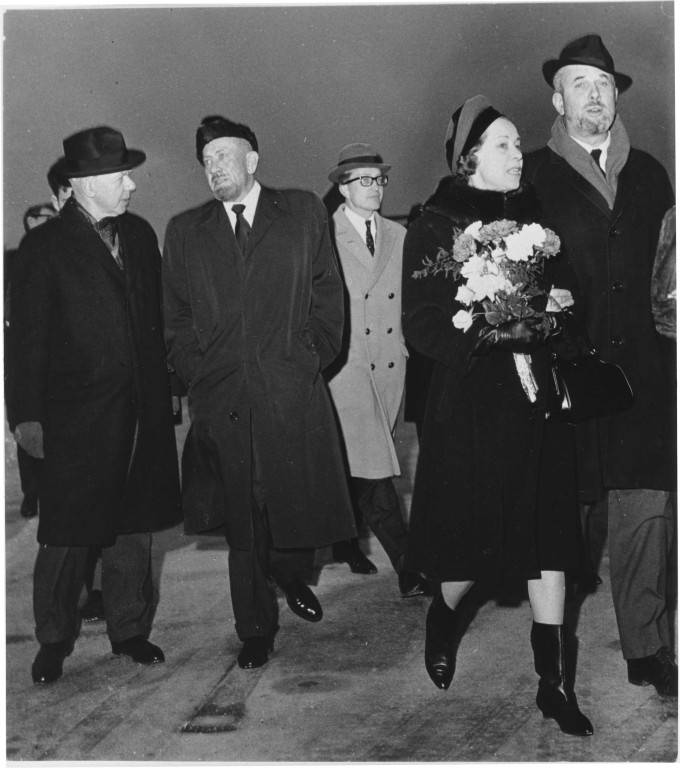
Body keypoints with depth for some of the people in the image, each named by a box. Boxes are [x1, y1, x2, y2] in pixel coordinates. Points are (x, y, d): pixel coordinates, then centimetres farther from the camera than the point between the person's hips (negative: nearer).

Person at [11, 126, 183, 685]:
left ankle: (130, 629, 28)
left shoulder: (140, 234, 10)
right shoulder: (46, 246, -5)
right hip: (76, 418, -5)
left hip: (143, 411, 5)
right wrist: (29, 415, -7)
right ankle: (54, 641, 21)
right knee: (67, 534, 4)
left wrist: (166, 388, 8)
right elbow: (29, 338, -5)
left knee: (134, 528, 13)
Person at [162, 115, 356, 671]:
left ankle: (292, 574, 35)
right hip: (221, 400, 1)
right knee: (242, 525, 5)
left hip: (293, 395, -1)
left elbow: (328, 295, 8)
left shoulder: (303, 213, 8)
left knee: (300, 504, 2)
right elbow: (176, 317, 13)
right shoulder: (185, 231, 12)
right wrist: (197, 375, 3)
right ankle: (256, 630, 21)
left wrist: (311, 359, 1)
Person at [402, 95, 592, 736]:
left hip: (536, 399, 4)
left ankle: (553, 680, 9)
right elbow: (423, 327, -11)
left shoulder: (532, 217, 10)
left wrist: (553, 307, -10)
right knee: (472, 534, 3)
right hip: (470, 402, -4)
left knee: (547, 535, 1)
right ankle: (443, 618, 35)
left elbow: (561, 293, 13)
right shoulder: (434, 227, -4)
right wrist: (503, 322, -19)